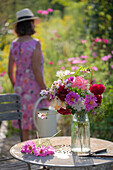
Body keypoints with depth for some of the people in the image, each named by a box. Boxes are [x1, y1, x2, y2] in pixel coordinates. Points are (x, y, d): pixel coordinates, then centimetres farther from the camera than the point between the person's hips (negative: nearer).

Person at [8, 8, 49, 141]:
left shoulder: (14, 44, 3)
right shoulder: (35, 44, -15)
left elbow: (10, 71, 6)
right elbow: (36, 70, -19)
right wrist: (45, 90, -12)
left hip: (20, 89, 6)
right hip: (35, 89, -6)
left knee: (24, 124, 14)